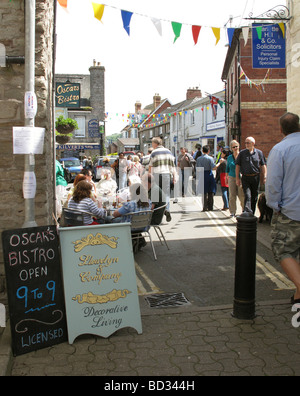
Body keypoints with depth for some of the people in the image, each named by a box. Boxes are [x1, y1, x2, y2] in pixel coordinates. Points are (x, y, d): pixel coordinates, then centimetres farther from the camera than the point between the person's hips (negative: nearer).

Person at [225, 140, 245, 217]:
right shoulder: (229, 157, 10)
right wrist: (226, 177, 16)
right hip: (232, 178, 2)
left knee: (242, 195, -5)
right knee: (232, 195, -1)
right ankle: (233, 212, 8)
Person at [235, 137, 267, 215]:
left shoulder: (259, 153, 4)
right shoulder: (242, 153, 3)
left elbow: (263, 166, 8)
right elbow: (237, 166, 4)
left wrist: (264, 177, 3)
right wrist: (237, 178, -1)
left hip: (255, 177, 2)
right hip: (245, 178, -2)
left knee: (254, 197, 9)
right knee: (247, 196, -14)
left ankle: (252, 214, 22)